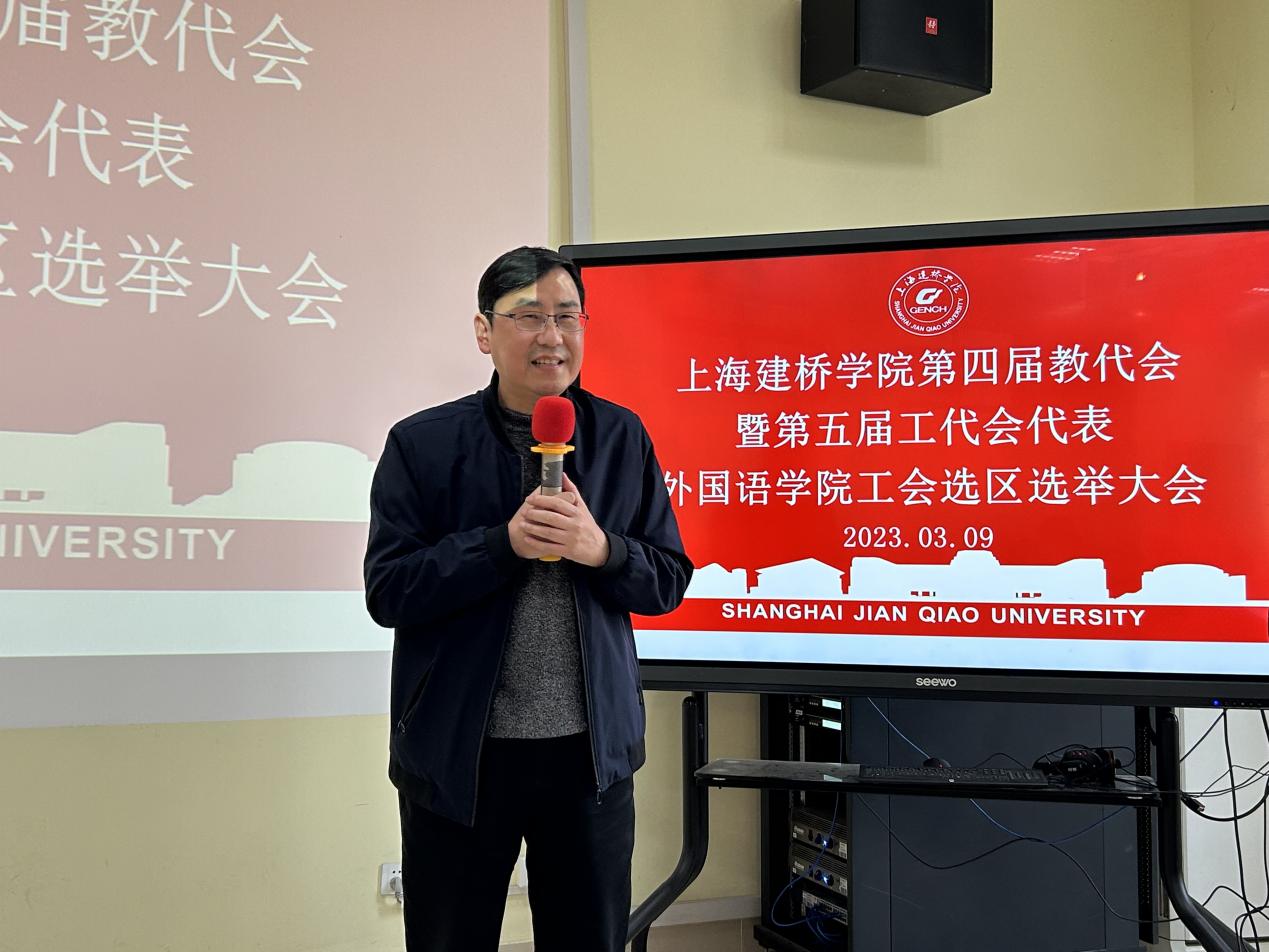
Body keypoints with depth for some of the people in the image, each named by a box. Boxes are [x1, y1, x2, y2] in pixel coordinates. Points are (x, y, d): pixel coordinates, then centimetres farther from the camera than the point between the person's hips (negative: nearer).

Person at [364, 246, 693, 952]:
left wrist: (600, 549, -17)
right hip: (458, 754, -1)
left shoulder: (623, 437, 3)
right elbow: (388, 590, -9)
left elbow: (670, 580, 4)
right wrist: (505, 543, -21)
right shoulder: (421, 443, -4)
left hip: (591, 751, 2)